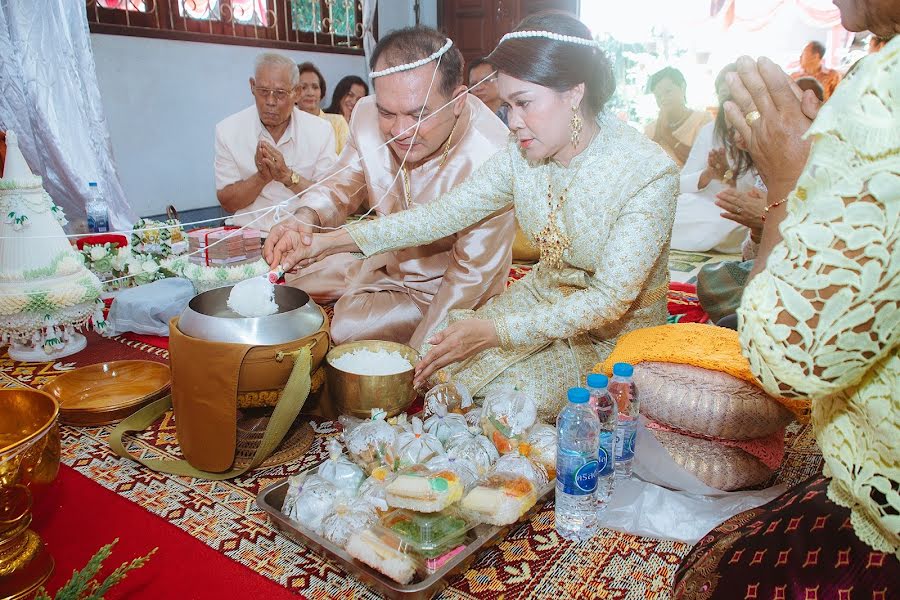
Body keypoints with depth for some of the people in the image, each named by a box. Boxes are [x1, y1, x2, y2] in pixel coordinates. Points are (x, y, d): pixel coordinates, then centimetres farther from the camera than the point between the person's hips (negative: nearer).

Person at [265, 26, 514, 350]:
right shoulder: (367, 114, -17)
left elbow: (470, 278, -24)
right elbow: (344, 184, 0)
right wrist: (306, 217, -24)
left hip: (438, 287, -5)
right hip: (386, 258, 6)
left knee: (339, 330, -21)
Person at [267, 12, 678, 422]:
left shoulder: (649, 174, -25)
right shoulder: (521, 155, -10)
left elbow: (609, 300, -27)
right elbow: (447, 213, -11)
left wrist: (495, 331, -35)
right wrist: (333, 241, -20)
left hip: (614, 331, -4)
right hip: (542, 295, 5)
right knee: (436, 372, -11)